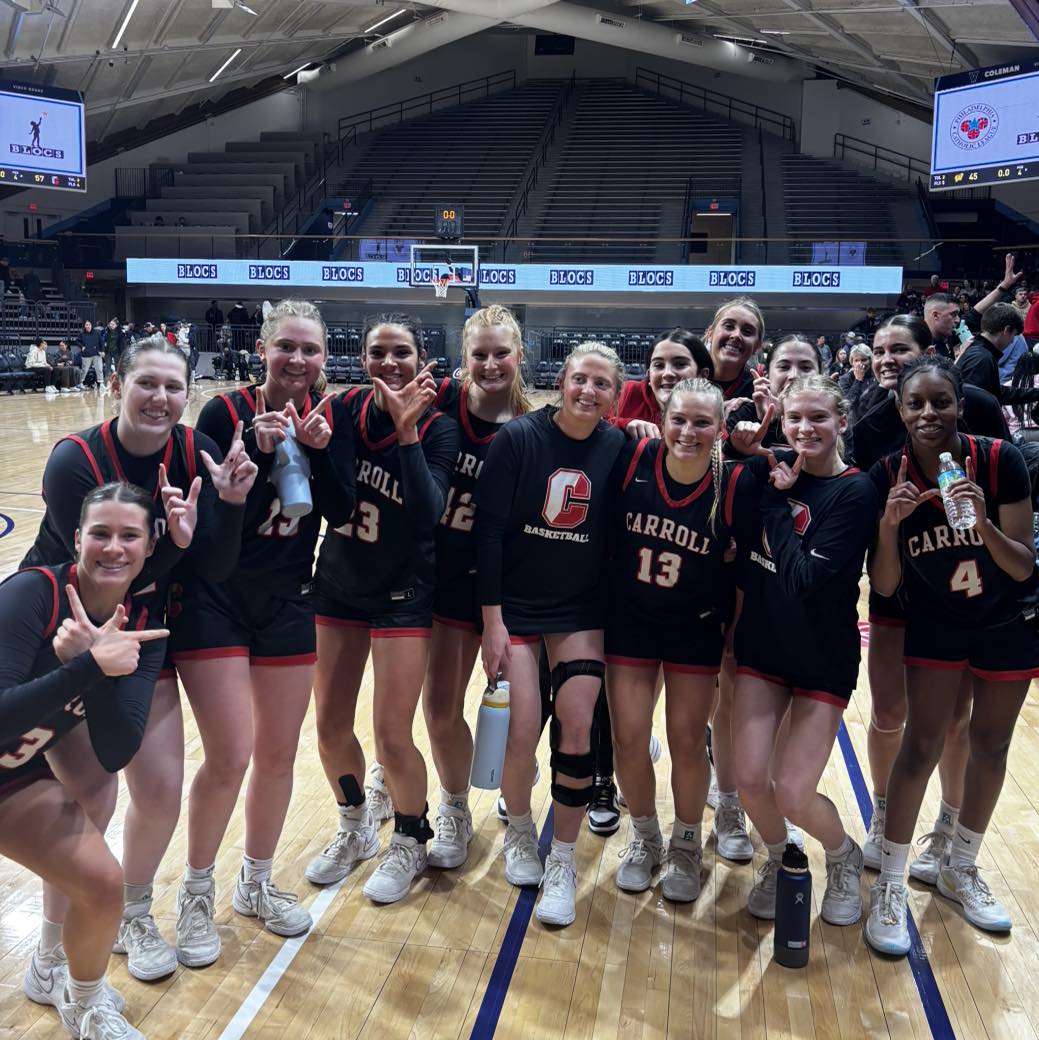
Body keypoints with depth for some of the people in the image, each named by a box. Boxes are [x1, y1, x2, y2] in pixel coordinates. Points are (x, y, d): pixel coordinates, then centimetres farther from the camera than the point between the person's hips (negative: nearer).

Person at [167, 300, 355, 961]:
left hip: (288, 603, 4)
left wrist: (319, 450, -21)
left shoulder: (332, 416, -1)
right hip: (214, 601, -4)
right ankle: (197, 893, 19)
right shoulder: (226, 412, -11)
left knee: (279, 754, 11)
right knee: (231, 757, -6)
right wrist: (258, 449, -26)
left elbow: (342, 513, -6)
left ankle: (258, 883, 33)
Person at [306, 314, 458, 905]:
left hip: (402, 594, -4)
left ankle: (410, 844, 26)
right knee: (330, 726, 10)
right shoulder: (347, 408, -3)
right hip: (337, 584, 4)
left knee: (392, 736, -2)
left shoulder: (438, 427, -13)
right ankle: (356, 829, 37)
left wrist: (407, 428, -30)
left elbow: (427, 515, -26)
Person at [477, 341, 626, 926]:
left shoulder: (620, 448, -5)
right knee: (521, 737, -5)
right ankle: (520, 832, 28)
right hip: (516, 608, -1)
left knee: (577, 732, -7)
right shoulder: (519, 438, -12)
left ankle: (563, 863, 14)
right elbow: (489, 528, -10)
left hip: (582, 612, 2)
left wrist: (615, 620, 1)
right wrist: (491, 619, -11)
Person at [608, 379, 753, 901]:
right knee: (629, 738, 4)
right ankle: (644, 838, 30)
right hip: (629, 623, 1)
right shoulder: (633, 459, -15)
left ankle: (686, 845, 31)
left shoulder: (736, 485, -17)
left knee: (688, 742, 6)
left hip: (696, 629, -1)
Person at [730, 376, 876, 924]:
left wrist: (778, 499, -18)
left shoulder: (855, 491, -15)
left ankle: (844, 857, 29)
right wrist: (740, 446, -9)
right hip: (761, 647, 4)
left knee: (793, 795, -6)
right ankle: (779, 860, 28)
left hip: (823, 658, -4)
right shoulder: (772, 468, -1)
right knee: (750, 778, -5)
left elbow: (804, 580, -23)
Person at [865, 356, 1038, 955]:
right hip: (935, 625, 0)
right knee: (922, 746, -6)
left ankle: (961, 868, 32)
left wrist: (983, 524, -37)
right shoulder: (888, 476, -18)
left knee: (991, 746, 11)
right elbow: (884, 587, -16)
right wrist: (889, 523, -32)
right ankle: (891, 885, 9)